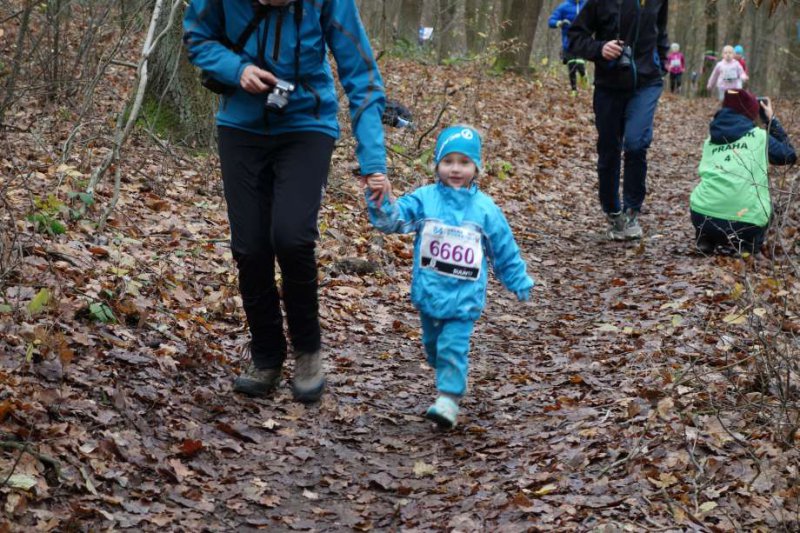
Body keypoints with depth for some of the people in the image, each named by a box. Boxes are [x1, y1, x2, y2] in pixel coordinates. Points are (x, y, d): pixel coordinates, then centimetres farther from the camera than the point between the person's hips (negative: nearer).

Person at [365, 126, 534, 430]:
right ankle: (451, 378, 44)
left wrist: (519, 283, 13)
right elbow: (392, 219, -11)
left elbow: (504, 250, 7)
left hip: (464, 295, -3)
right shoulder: (424, 199, -2)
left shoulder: (484, 208, -2)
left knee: (454, 346, -12)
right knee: (433, 343, 20)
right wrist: (380, 202, -31)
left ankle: (449, 399, -8)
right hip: (429, 291, 3)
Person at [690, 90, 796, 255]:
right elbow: (790, 155, 25)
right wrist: (771, 120, 34)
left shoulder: (711, 140, 18)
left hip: (703, 215, 3)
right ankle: (744, 247, 7)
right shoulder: (759, 136, 10)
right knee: (764, 206, 33)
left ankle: (707, 241, 15)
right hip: (746, 221, -3)